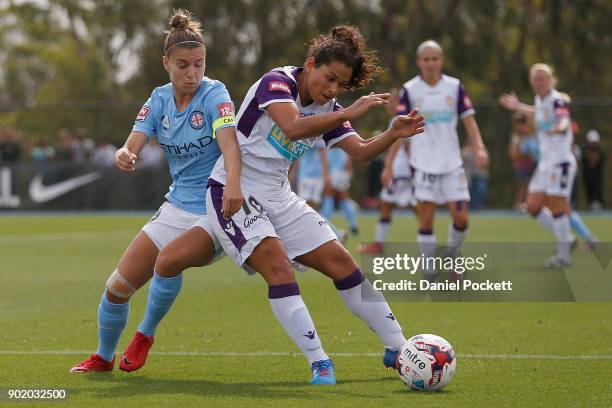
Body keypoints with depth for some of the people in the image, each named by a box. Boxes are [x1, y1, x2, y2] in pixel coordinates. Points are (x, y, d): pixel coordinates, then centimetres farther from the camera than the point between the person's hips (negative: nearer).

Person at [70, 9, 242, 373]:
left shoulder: (214, 94, -14)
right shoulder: (160, 99, 2)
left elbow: (229, 142, -31)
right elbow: (133, 146, -8)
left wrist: (234, 183, -51)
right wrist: (124, 156, -34)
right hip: (176, 208, 6)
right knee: (118, 285, 1)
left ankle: (146, 333, -5)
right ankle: (103, 357, 27)